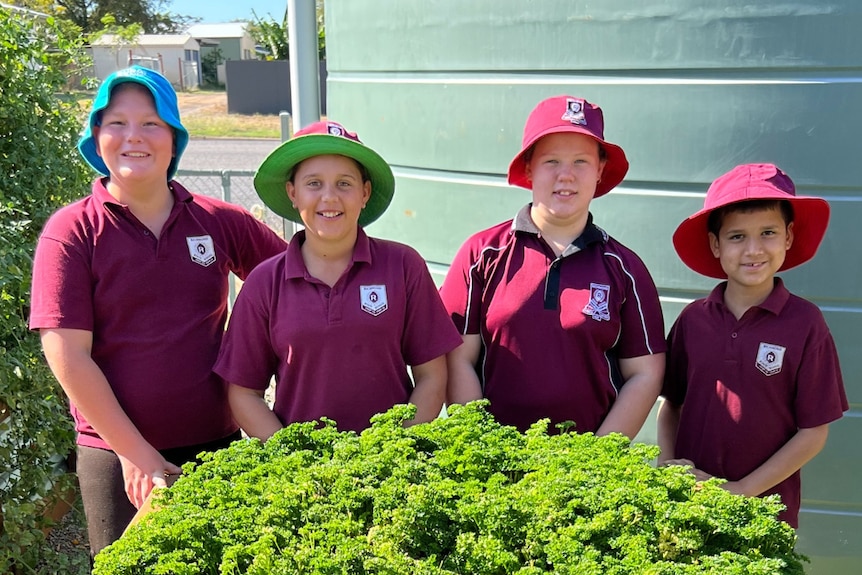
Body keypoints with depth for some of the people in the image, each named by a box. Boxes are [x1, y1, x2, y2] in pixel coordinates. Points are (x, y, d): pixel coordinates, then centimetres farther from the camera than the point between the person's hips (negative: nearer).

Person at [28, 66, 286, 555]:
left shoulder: (219, 221, 1)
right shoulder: (72, 232, -6)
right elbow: (68, 357, -10)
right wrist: (138, 455, -11)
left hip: (217, 444, 3)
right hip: (118, 458, -2)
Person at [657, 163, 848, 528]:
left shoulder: (805, 324, -10)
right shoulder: (693, 319, -3)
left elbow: (813, 432, -7)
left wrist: (740, 491, -11)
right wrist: (668, 468, -7)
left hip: (765, 511, -2)